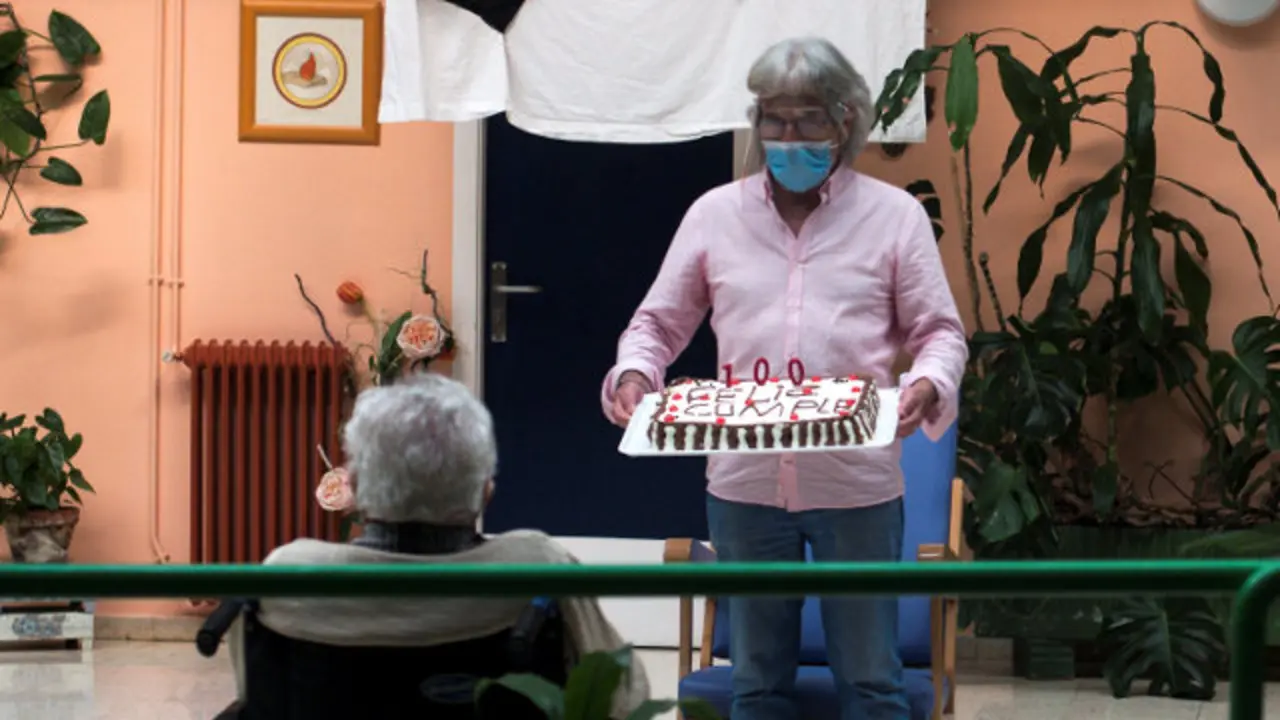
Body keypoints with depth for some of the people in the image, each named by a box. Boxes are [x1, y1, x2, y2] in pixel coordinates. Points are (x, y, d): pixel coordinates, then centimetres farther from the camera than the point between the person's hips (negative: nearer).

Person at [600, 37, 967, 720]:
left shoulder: (894, 215, 1)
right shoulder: (715, 213, 6)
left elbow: (940, 331, 2)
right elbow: (658, 323, 11)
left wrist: (928, 385, -19)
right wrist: (634, 374, -11)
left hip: (857, 484, -2)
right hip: (743, 483, 2)